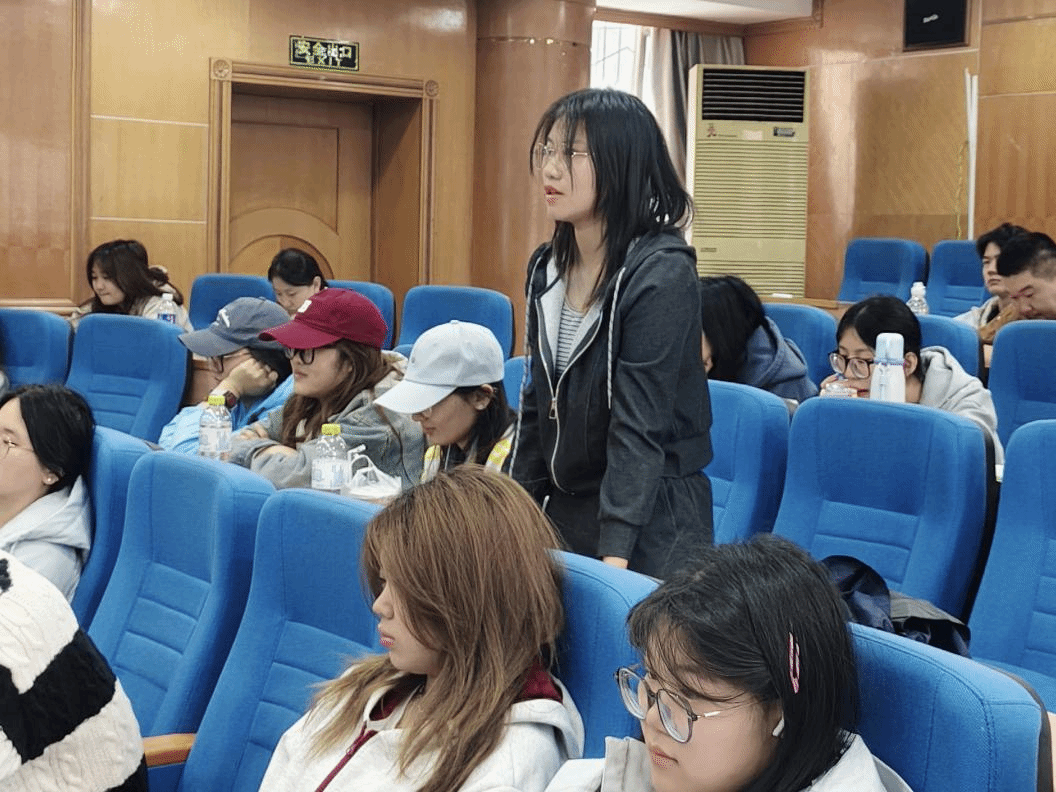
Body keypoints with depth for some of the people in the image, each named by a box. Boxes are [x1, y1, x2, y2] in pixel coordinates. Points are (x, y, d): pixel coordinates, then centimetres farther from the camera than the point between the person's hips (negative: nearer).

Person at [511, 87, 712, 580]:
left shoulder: (661, 272, -16)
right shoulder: (546, 268, 5)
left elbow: (639, 424, -21)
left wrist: (614, 554, -24)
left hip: (649, 523, -6)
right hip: (563, 511, 7)